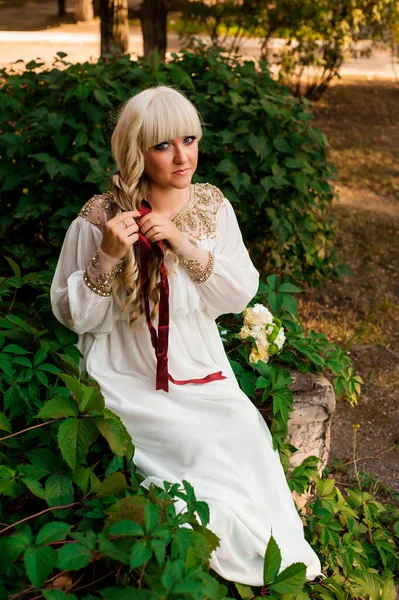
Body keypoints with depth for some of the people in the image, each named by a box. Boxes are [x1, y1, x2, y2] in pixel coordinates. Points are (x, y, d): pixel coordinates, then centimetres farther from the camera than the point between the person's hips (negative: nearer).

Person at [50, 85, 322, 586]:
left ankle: (276, 552, 7)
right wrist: (109, 257, -23)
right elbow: (75, 316, -6)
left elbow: (241, 295, -2)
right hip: (129, 377, -3)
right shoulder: (99, 218, -10)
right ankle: (242, 554, 3)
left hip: (200, 368, 4)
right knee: (197, 443, -24)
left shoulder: (213, 205, 1)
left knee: (245, 430, -18)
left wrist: (186, 245, -17)